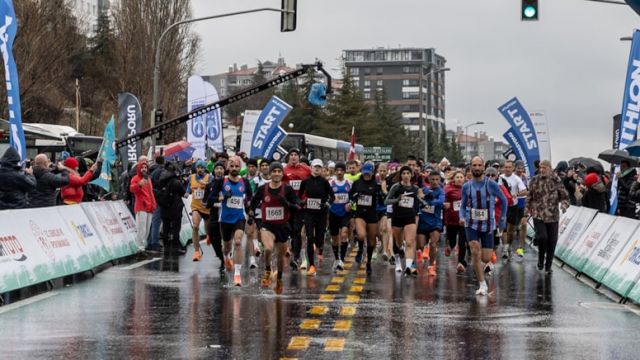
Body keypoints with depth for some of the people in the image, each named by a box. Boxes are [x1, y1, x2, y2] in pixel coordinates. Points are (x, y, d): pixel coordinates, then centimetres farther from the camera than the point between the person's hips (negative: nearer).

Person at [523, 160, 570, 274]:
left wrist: (564, 205, -18)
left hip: (553, 216, 1)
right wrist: (525, 214, 5)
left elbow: (564, 196, 3)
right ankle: (541, 259, 7)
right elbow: (529, 198, 9)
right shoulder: (535, 181, 3)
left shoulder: (556, 181, -1)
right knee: (542, 237, -18)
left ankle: (548, 265, 20)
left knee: (552, 242, 4)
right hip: (538, 215, -1)